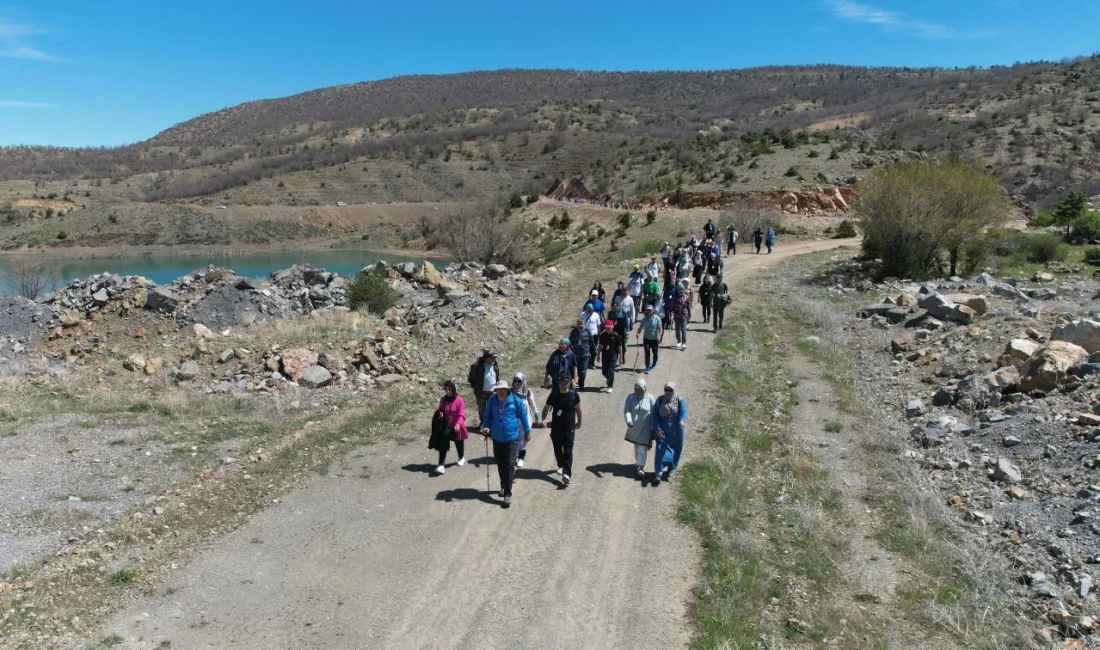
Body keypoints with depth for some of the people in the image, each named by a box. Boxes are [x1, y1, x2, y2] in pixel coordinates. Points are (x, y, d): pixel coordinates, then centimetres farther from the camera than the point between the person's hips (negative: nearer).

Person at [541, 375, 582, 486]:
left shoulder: (573, 394, -6)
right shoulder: (554, 395, -4)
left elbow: (578, 409, 7)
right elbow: (546, 408, 1)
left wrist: (579, 422, 15)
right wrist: (543, 420, -15)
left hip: (569, 427, -2)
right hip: (556, 427, 2)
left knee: (568, 451, -8)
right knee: (557, 449, 16)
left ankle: (566, 474, -13)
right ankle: (561, 466, 40)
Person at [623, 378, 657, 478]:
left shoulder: (650, 398, -12)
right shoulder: (631, 397, -7)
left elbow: (653, 414, -8)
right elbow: (626, 410, -14)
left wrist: (653, 428, -9)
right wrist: (628, 421, -32)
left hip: (645, 428, -3)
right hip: (634, 427, 3)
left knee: (642, 448, -7)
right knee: (636, 446, 19)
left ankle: (641, 467, -6)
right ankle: (638, 462, 37)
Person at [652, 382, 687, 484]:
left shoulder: (679, 400, -3)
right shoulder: (660, 400, 0)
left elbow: (683, 411, -16)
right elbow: (655, 414, -1)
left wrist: (683, 420, -39)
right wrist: (657, 428, -10)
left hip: (675, 430, 1)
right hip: (662, 430, 0)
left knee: (675, 449, 10)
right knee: (661, 450, -9)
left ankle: (671, 469, 33)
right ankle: (658, 473, -8)